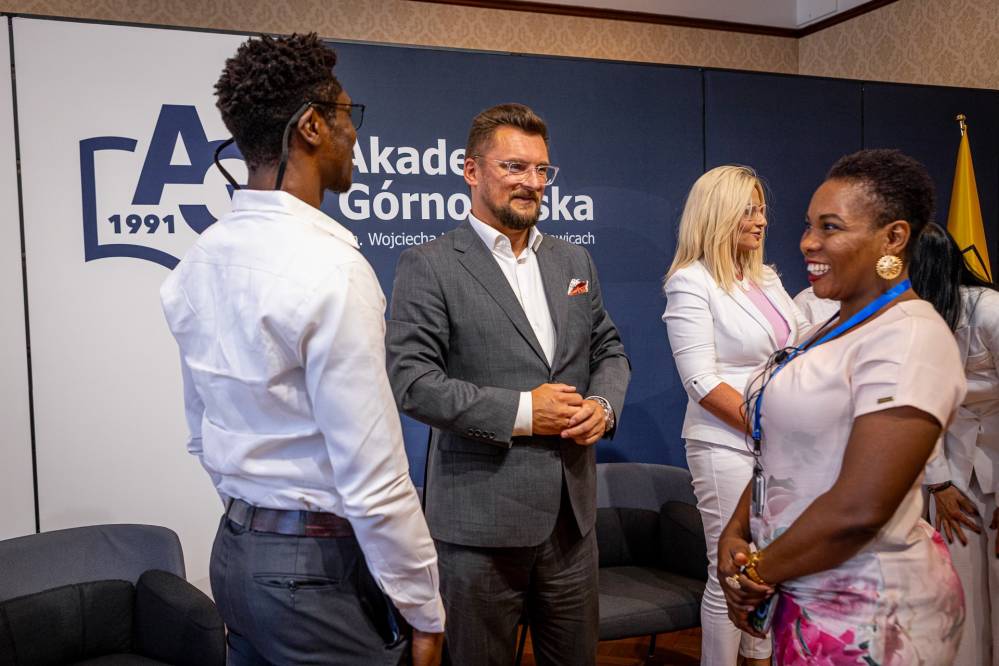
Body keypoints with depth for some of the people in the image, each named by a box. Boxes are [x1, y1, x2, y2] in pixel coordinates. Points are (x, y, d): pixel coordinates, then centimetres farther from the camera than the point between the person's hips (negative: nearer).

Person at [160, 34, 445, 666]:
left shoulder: (199, 262, 3)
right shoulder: (330, 267, -22)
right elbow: (373, 478, -22)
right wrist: (425, 613, -11)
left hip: (235, 549, 8)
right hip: (318, 566, -8)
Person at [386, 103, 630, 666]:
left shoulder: (575, 261, 12)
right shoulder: (428, 267, -7)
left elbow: (609, 350, 17)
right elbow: (412, 382, -14)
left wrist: (604, 405, -5)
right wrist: (520, 411, -18)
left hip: (572, 512, 6)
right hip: (481, 518, -5)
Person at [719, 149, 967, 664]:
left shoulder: (910, 341, -21)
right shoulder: (836, 326, 8)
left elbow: (859, 509, -27)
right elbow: (784, 451, 10)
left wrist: (756, 574, -14)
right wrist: (735, 533, -5)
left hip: (865, 615, -8)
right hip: (805, 593, 8)